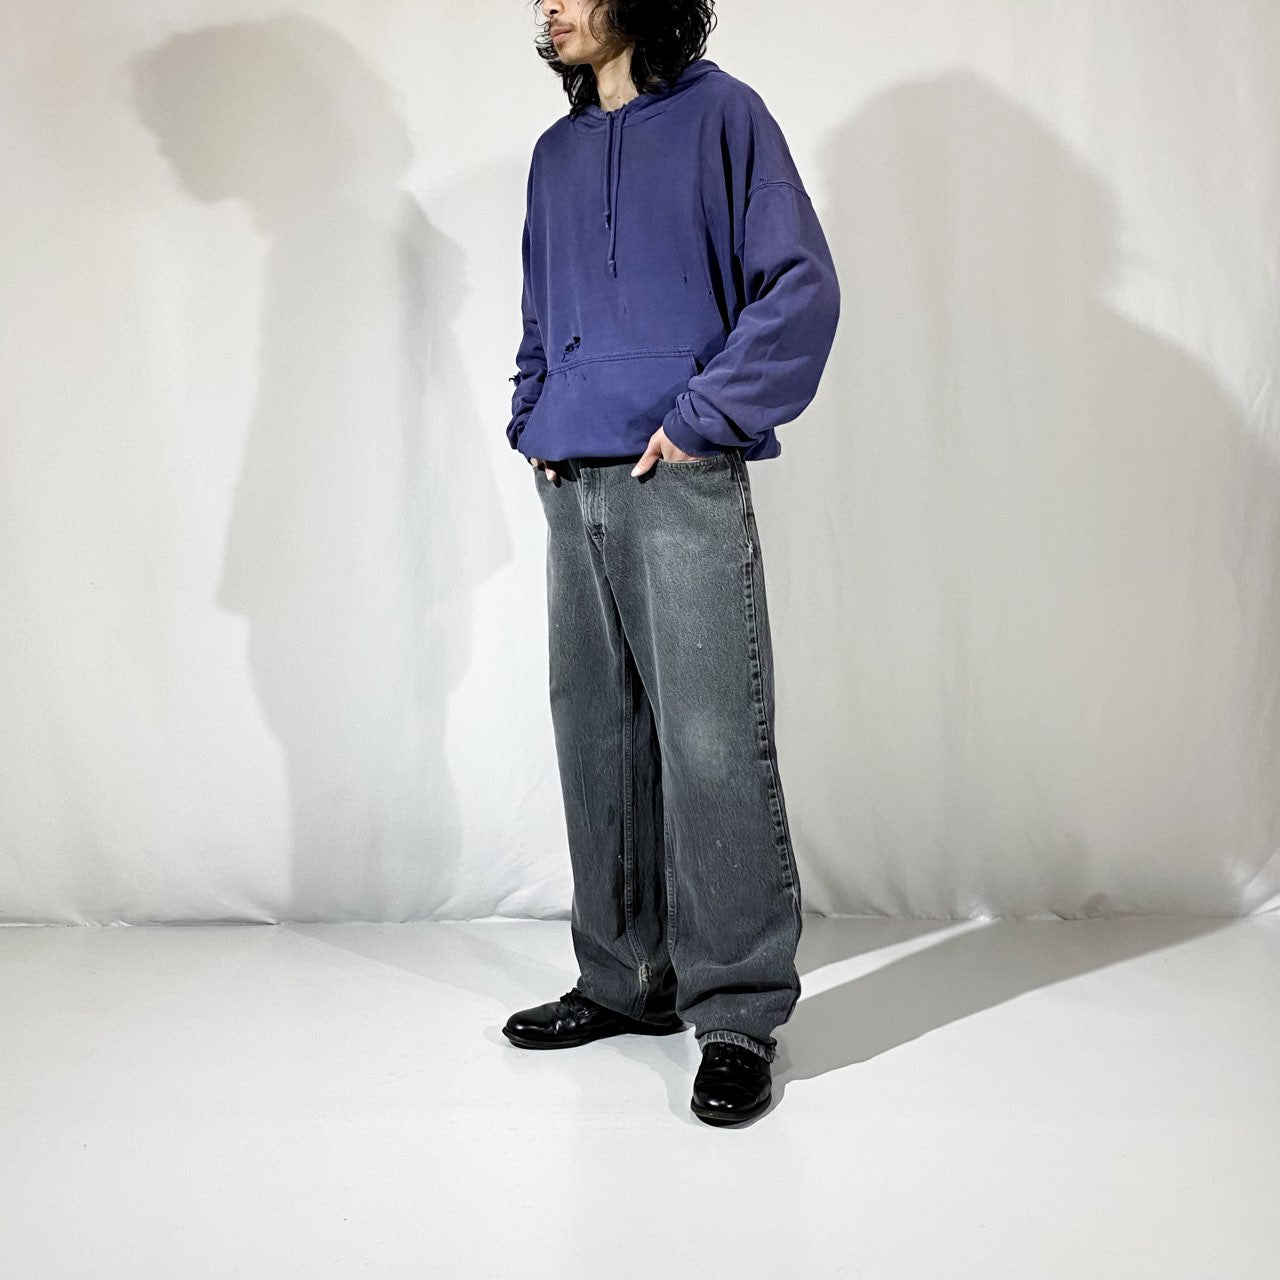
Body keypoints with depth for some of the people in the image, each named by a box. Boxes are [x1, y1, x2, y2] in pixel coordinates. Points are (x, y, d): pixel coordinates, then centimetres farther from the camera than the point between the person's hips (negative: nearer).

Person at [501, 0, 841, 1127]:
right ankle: (625, 982, 21)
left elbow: (802, 283, -4)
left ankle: (738, 1013, 2)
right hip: (572, 486, 7)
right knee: (598, 740, 8)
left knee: (712, 743, -9)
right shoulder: (556, 153, 22)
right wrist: (534, 421, 12)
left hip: (684, 483, -6)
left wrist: (705, 413, -11)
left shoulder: (720, 114, 4)